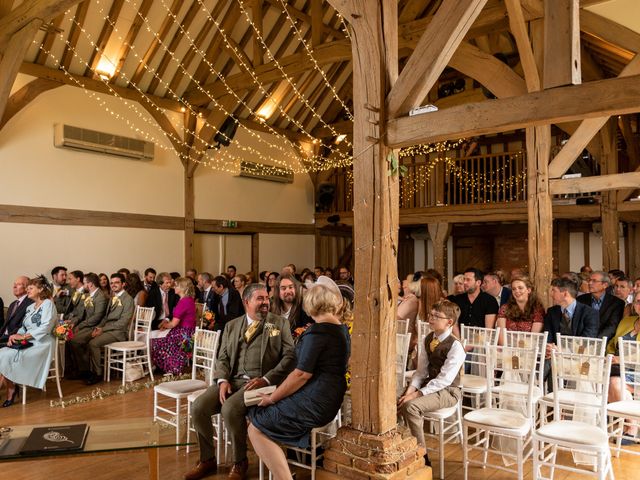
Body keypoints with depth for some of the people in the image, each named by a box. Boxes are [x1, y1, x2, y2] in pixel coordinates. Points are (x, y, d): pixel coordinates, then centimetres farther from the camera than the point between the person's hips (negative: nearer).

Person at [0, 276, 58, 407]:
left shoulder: (48, 304, -3)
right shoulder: (30, 307, 22)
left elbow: (45, 327, -15)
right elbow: (24, 327, 16)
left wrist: (23, 336, -16)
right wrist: (15, 336, -6)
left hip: (41, 344, -7)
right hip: (28, 343, 7)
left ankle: (11, 388, -9)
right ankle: (11, 388, -13)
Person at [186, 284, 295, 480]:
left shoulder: (280, 323, 5)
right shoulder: (232, 326, 16)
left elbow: (290, 355, -4)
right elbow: (222, 358, 13)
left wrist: (266, 379, -16)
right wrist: (223, 380, -8)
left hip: (259, 382, -4)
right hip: (232, 380, 5)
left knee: (230, 409, -29)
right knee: (198, 407, -15)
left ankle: (239, 463, -5)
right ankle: (207, 460, 9)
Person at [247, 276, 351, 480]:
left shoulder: (317, 331, -17)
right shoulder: (342, 329, 9)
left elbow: (302, 374, -18)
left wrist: (272, 398, -8)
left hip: (315, 402, -9)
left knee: (256, 428, -5)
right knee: (259, 416, 17)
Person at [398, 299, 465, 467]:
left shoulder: (455, 346, -19)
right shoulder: (429, 339, 5)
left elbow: (444, 379, -24)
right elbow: (421, 370, 6)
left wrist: (417, 394, -26)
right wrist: (411, 388, -11)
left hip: (448, 391, -7)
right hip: (430, 384, 7)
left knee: (411, 406, -28)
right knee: (395, 400, -11)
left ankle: (422, 457, -11)